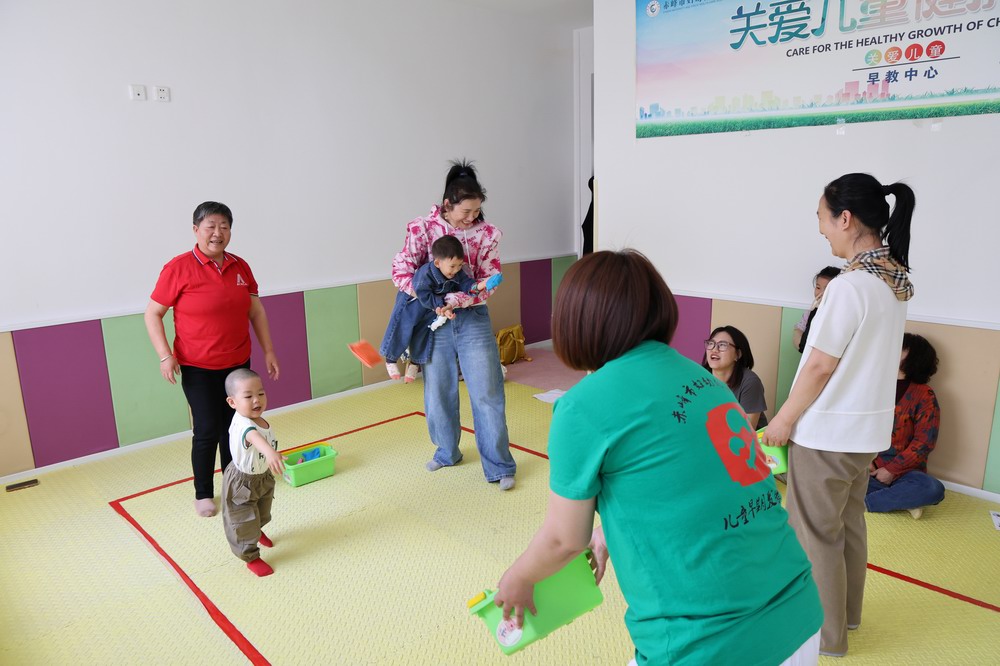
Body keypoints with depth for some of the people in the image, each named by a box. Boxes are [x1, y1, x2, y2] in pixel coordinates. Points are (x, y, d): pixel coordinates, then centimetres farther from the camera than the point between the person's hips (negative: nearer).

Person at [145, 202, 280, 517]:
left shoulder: (240, 267, 3)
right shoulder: (179, 268, -11)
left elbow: (256, 312, 10)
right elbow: (152, 314, -7)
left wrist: (268, 351, 7)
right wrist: (165, 356, -15)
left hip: (238, 363, 4)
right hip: (198, 368, -4)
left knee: (232, 427, 12)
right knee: (207, 431, -1)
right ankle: (203, 494, 20)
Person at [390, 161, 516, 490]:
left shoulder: (486, 233, -4)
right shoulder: (422, 228, -7)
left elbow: (490, 280, -7)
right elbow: (400, 271, -10)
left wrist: (455, 300, -23)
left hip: (472, 318, 0)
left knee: (487, 392, -1)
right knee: (438, 391, 12)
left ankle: (499, 466, 10)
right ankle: (447, 452, 35)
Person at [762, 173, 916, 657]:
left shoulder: (850, 285, -23)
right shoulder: (895, 281, 4)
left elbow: (820, 366, -20)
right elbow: (864, 356, 9)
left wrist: (784, 419, -9)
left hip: (827, 432, -9)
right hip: (868, 427, 9)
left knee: (814, 532, 7)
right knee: (849, 521, 22)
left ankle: (824, 633, 22)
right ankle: (845, 613, 40)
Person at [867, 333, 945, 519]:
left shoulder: (924, 395, -4)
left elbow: (924, 442, -10)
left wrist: (891, 470, -14)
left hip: (903, 472, -1)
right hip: (867, 466, 2)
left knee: (933, 489, -33)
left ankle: (864, 502, -22)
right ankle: (902, 499, -17)